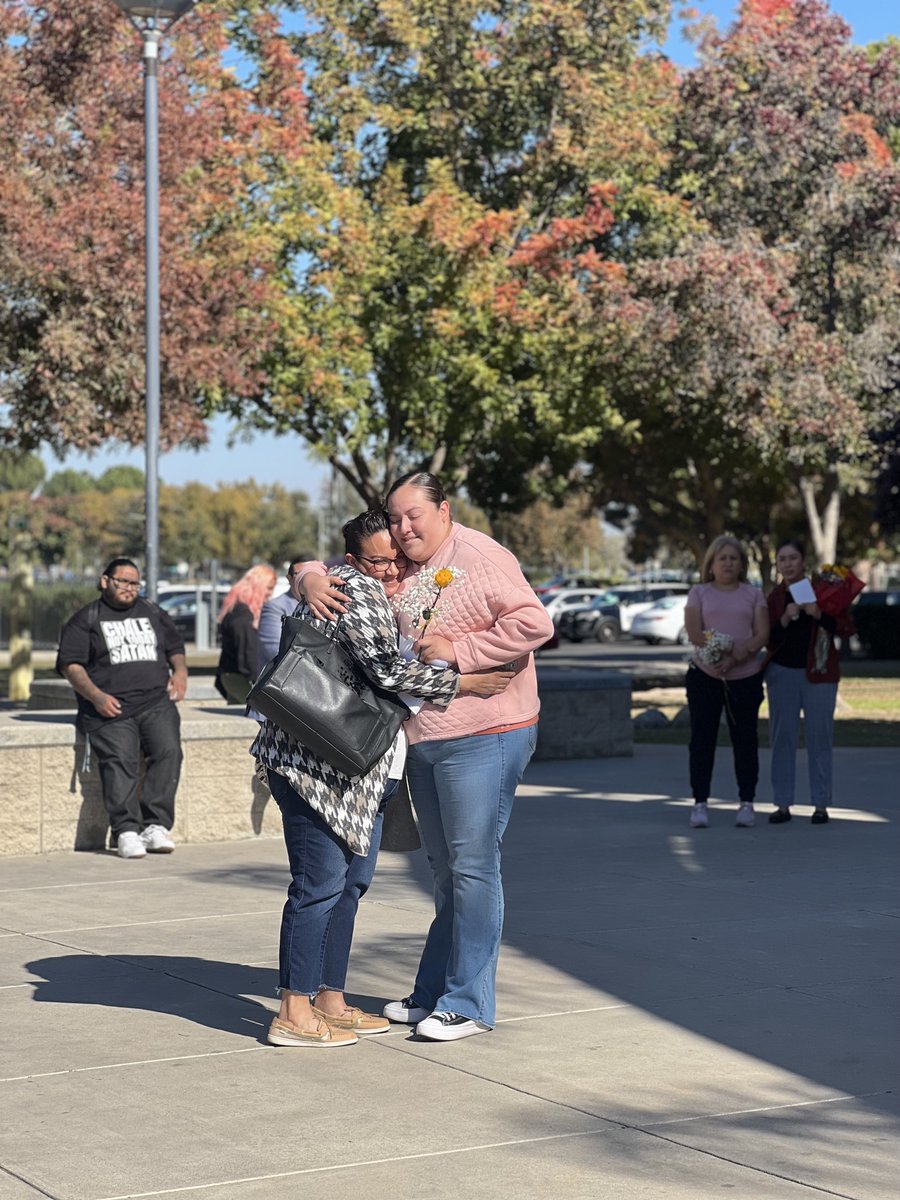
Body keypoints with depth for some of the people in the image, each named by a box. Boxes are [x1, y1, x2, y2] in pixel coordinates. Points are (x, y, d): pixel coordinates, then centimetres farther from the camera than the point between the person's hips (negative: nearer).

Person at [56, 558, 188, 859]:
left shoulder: (153, 614, 24)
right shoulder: (86, 619, 12)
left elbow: (175, 648, 32)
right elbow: (70, 665, 4)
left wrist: (180, 671, 9)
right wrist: (96, 696, -11)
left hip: (155, 701, 2)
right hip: (110, 707, -2)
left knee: (168, 750, -24)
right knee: (119, 760, -25)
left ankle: (155, 825, -23)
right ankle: (126, 830, -29)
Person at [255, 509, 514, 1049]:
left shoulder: (384, 597, 19)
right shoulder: (354, 588, -11)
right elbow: (387, 669, -21)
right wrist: (463, 683, -15)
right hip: (315, 762, -10)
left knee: (352, 881, 12)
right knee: (320, 883, -9)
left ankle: (330, 1001, 19)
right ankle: (294, 1015, -5)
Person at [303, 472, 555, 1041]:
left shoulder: (481, 558, -12)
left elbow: (534, 624, -20)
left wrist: (458, 650, -20)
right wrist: (313, 579, -5)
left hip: (483, 738, -8)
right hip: (423, 739, 8)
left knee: (473, 867, -4)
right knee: (447, 871, 16)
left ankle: (469, 1004, 2)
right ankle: (434, 993, 25)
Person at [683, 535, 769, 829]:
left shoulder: (753, 595, 10)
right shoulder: (699, 593, 8)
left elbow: (762, 635, -2)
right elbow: (693, 631, -5)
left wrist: (735, 658, -17)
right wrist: (724, 650, -18)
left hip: (746, 677, 1)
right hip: (704, 675, -1)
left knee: (745, 739, 3)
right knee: (702, 738, -2)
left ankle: (746, 802, 10)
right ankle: (700, 802, 2)